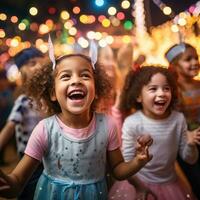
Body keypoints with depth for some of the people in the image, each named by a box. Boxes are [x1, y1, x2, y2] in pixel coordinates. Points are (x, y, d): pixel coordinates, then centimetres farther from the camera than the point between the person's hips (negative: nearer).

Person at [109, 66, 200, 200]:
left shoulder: (178, 119, -10)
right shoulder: (131, 123, -19)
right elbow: (126, 162, -11)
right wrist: (139, 188, -12)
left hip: (170, 184, 3)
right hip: (139, 184, -2)